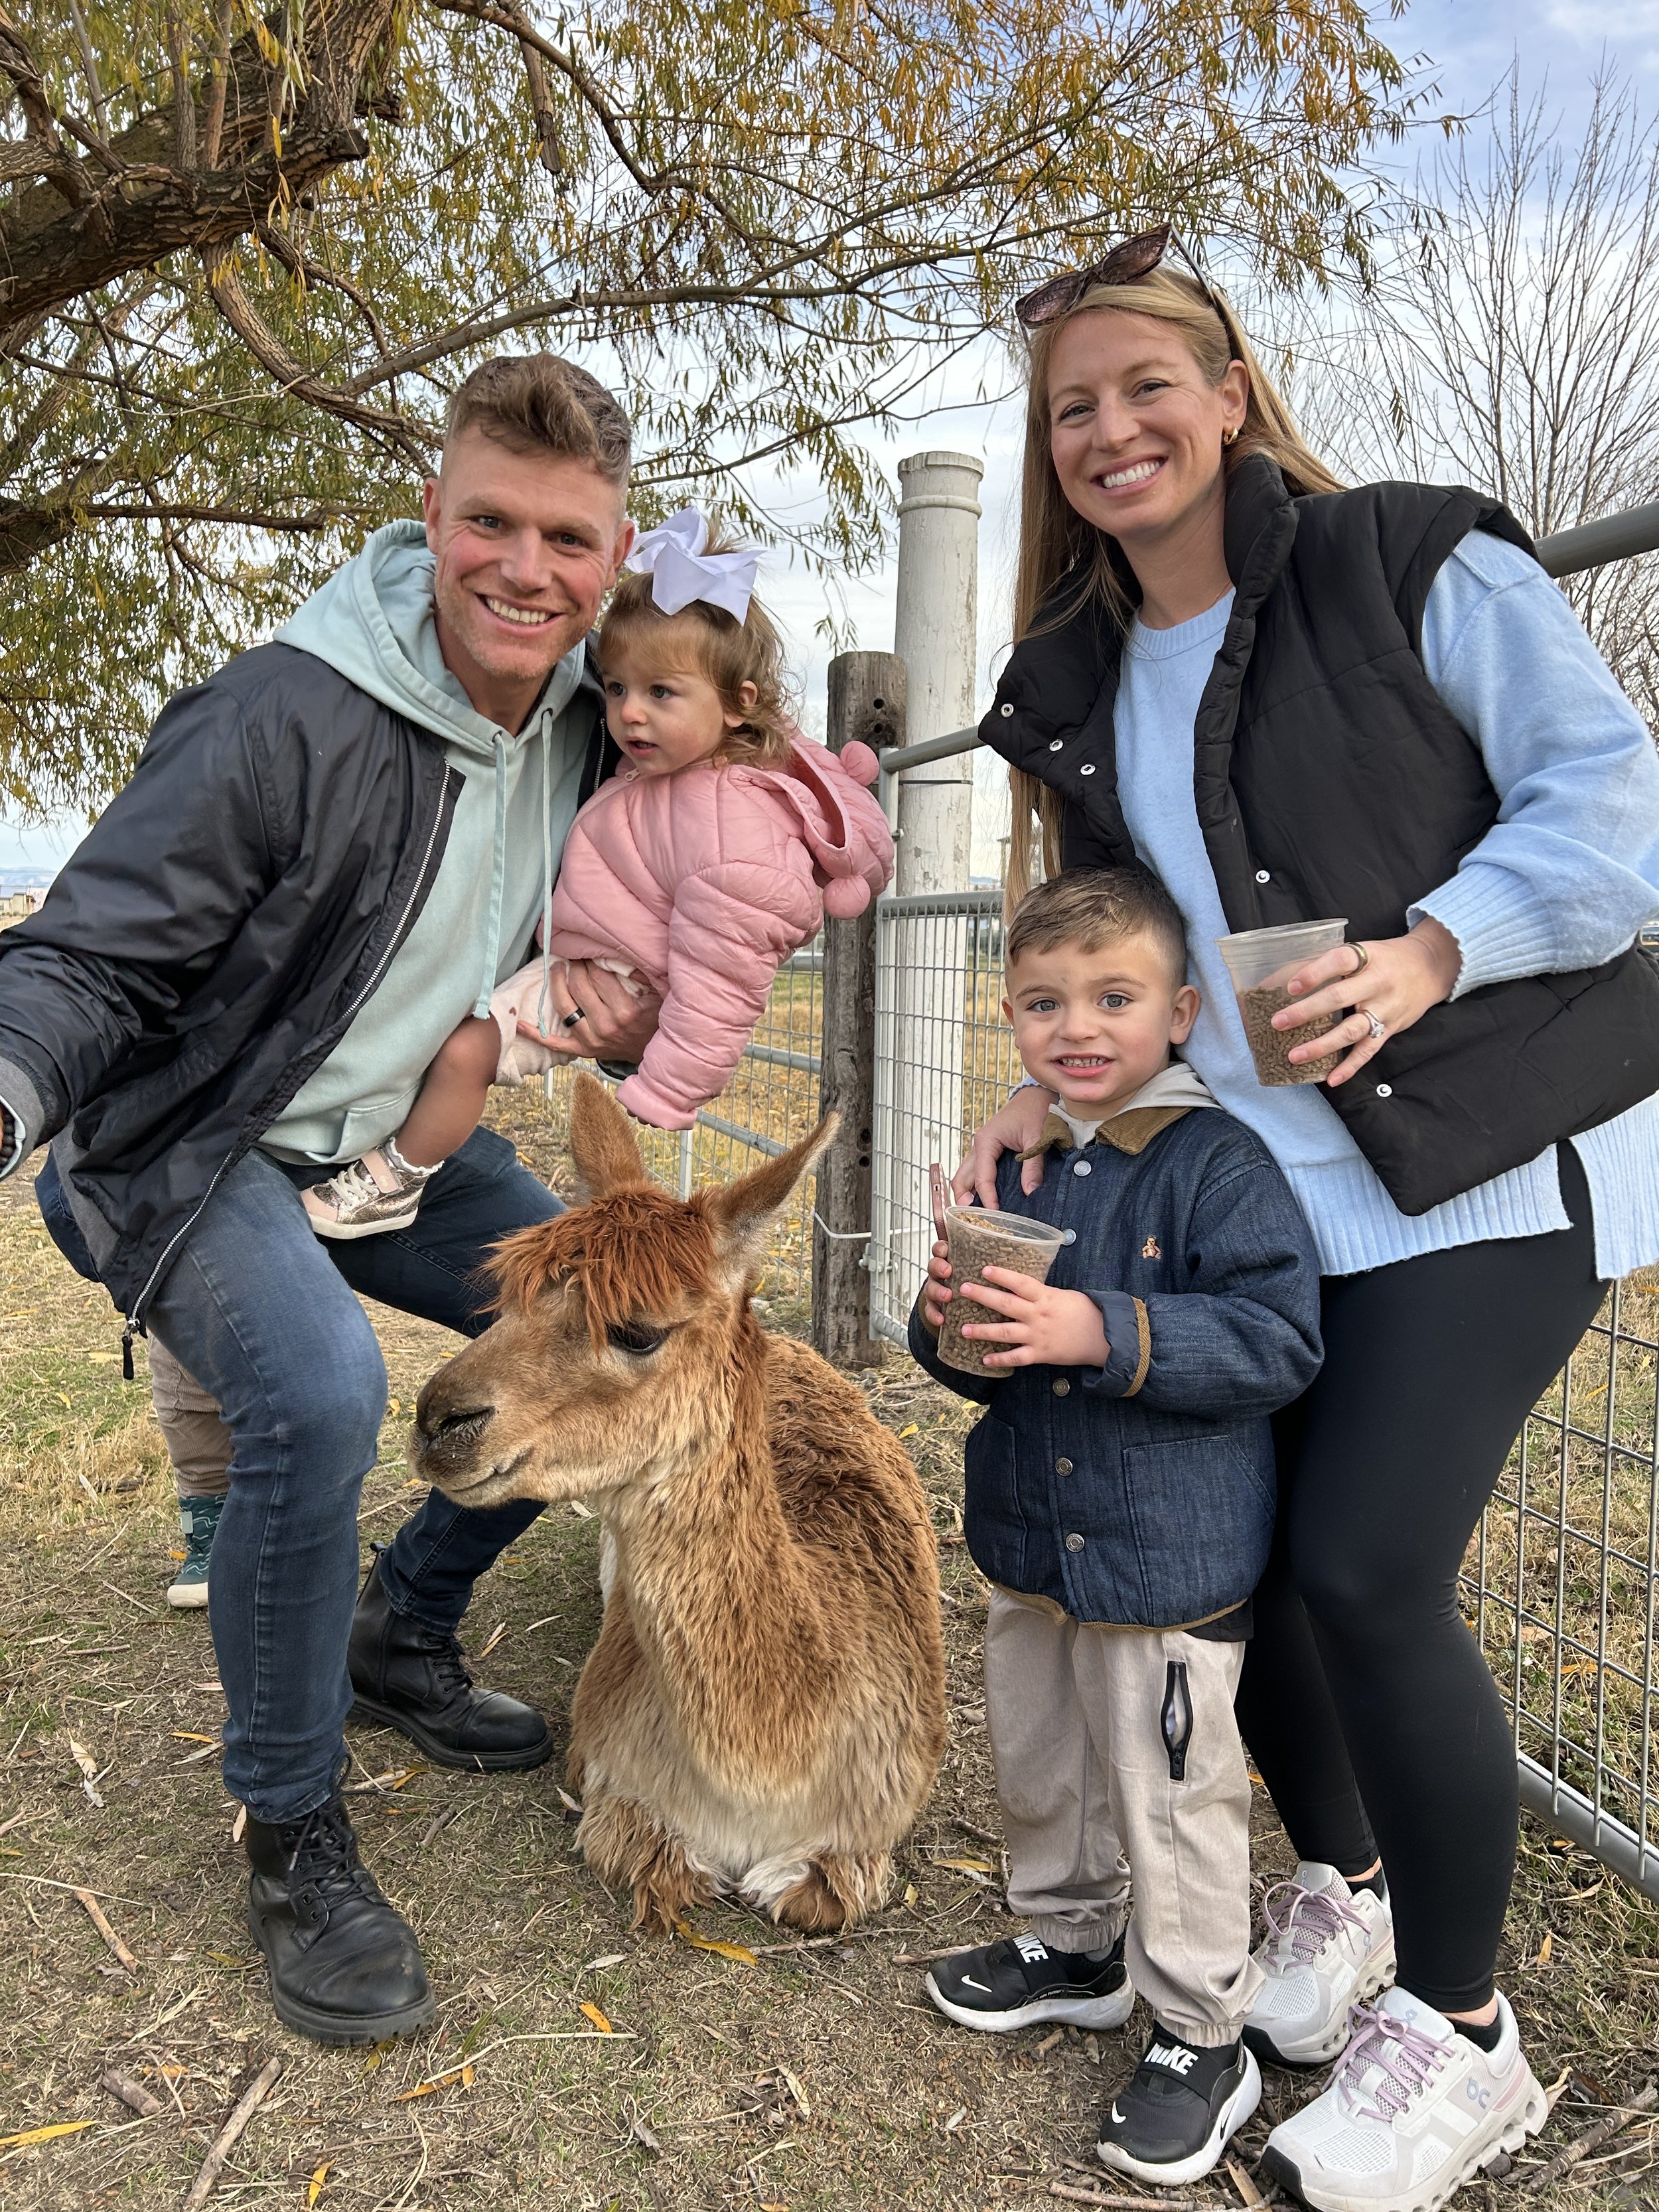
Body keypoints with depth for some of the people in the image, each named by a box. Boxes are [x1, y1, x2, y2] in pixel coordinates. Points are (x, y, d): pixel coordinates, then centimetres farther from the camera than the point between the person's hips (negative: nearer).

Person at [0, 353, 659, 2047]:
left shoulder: (588, 728, -4)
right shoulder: (285, 716, -25)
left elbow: (592, 953, 14)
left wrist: (628, 1033, -9)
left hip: (397, 1141, 7)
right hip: (195, 1151, -7)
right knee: (318, 1394, -32)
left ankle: (402, 1636, 22)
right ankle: (292, 1839, -7)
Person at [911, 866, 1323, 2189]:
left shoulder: (1220, 1164, -17)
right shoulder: (1019, 1165, 4)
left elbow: (1277, 1340, -24)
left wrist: (1105, 1334, -33)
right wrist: (949, 1321, -12)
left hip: (1167, 1563, -7)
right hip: (1031, 1541, 7)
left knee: (1173, 1802, 7)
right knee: (1038, 1765, 23)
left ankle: (1201, 2038, 28)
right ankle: (1073, 1947, 47)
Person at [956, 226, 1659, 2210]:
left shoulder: (1411, 568, -4)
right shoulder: (1078, 688, 13)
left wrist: (1434, 947, -25)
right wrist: (1057, 1088, 3)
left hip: (1490, 1167, -5)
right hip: (1252, 1192, 6)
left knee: (1365, 1571, -12)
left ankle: (1461, 2031, 15)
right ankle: (1341, 1883, 38)